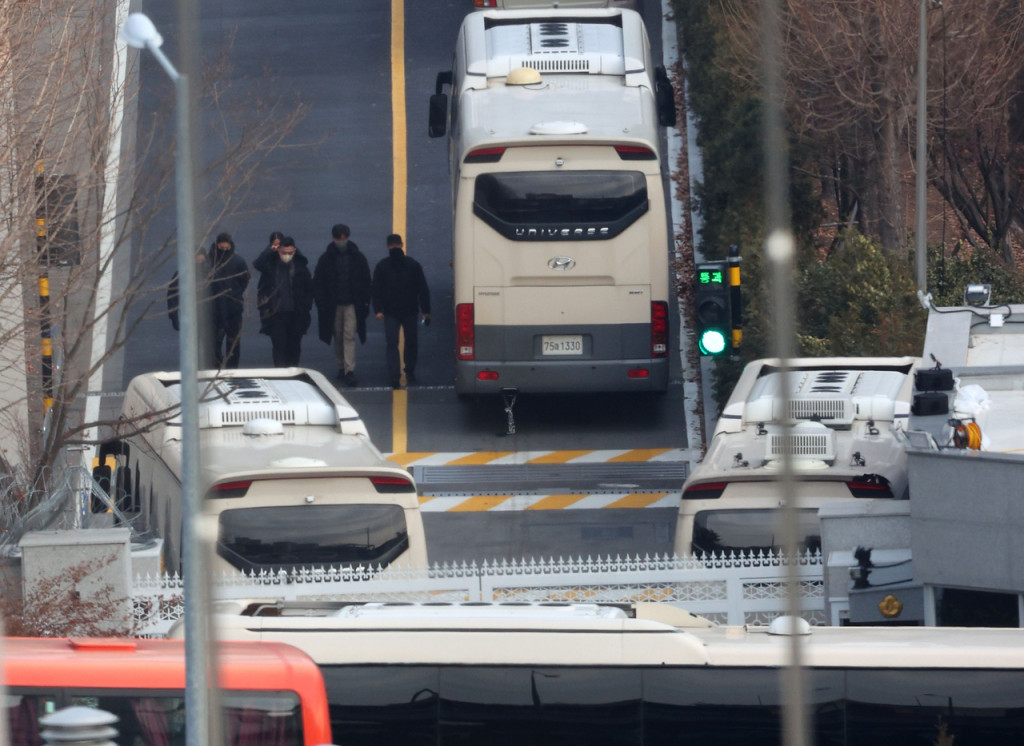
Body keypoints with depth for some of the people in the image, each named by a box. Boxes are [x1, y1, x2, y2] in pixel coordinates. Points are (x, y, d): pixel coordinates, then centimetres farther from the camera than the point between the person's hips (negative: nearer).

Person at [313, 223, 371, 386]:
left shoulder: (357, 257, 1)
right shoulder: (326, 259, 1)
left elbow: (366, 282, 6)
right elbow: (318, 282, 2)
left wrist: (364, 303, 0)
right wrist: (322, 304, -6)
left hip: (352, 304, -1)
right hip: (333, 305, 1)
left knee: (349, 336, -10)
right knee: (338, 336, 10)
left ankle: (349, 371, -14)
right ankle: (342, 366, 24)